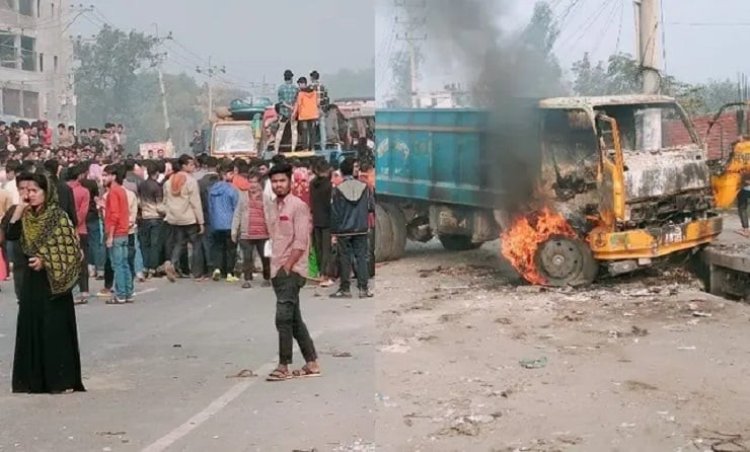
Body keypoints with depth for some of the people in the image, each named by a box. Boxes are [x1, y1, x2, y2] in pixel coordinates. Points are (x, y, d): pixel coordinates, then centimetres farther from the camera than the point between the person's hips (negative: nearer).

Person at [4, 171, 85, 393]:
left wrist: (46, 261, -17)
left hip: (52, 281, -6)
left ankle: (62, 380, 2)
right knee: (31, 328, 7)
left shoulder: (58, 217, -10)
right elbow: (10, 235, -9)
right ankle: (35, 378, 15)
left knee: (55, 329, -4)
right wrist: (18, 210, -14)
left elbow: (70, 250, -12)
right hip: (31, 279, 6)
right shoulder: (26, 217, 7)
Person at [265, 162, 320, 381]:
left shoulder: (298, 206, -10)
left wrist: (287, 267, -17)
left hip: (292, 271, -9)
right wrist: (275, 269, 11)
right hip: (279, 272, 9)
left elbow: (301, 242, -15)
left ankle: (283, 367, -5)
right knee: (294, 319, 11)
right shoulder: (275, 207, 15)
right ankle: (312, 364, 18)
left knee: (283, 318, -11)